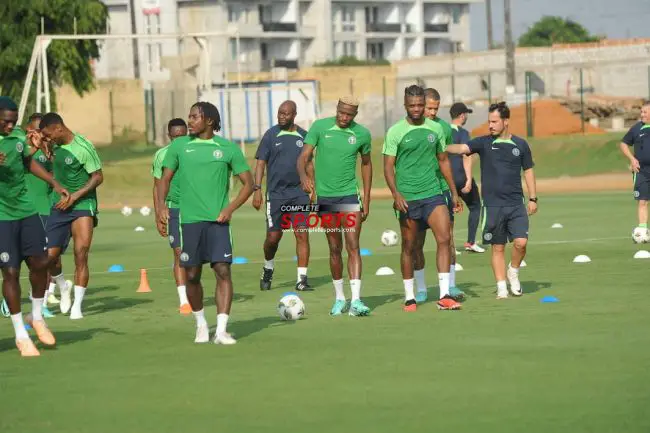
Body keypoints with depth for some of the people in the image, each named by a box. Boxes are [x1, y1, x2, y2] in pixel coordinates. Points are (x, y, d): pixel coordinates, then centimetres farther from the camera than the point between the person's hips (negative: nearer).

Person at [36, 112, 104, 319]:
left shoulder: (84, 147, -16)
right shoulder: (55, 145, 4)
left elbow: (98, 177, -12)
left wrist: (74, 196, -17)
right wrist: (42, 145, 6)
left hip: (82, 206, -6)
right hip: (59, 207, 6)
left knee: (81, 257, -11)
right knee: (50, 255, -2)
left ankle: (77, 306, -3)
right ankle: (63, 289, 25)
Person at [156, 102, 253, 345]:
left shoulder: (228, 148, 2)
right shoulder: (179, 146, 6)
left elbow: (248, 183, 6)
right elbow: (165, 179, 10)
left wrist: (230, 208, -7)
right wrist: (161, 207, -7)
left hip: (217, 219, -1)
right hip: (189, 220, 1)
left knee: (223, 271, -11)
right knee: (192, 276, 6)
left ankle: (221, 331, -10)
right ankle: (201, 324, 27)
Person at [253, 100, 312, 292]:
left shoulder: (303, 136, 7)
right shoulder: (271, 135, 0)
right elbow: (260, 163, -1)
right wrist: (257, 189, -10)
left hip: (299, 194, 2)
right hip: (276, 194, -2)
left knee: (302, 235, -8)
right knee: (273, 236, 1)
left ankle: (301, 279, -6)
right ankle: (268, 268, 29)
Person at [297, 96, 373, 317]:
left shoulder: (362, 133, -1)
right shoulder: (320, 127, -5)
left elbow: (366, 163, 12)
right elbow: (304, 157, -8)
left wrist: (366, 199, 10)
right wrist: (304, 176, -31)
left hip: (350, 195, 0)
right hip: (325, 196, 0)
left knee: (353, 247, -10)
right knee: (334, 249, 8)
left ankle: (356, 301, -15)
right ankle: (339, 298, 20)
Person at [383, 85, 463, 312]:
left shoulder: (436, 129, 8)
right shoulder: (395, 132, -3)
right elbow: (388, 166, -4)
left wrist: (454, 192, 16)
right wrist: (396, 194, -17)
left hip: (433, 193, 2)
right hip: (407, 198, -2)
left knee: (444, 239, -13)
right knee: (409, 248, 6)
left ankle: (444, 295, -13)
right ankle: (409, 298, 17)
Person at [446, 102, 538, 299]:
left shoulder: (520, 145, 6)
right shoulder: (484, 142, 1)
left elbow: (528, 171, 13)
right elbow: (462, 148, -13)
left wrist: (533, 198, 9)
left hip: (516, 204, 1)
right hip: (493, 205, -1)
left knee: (521, 242, -11)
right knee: (498, 248, 3)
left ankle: (513, 272, 17)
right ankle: (501, 288, 10)